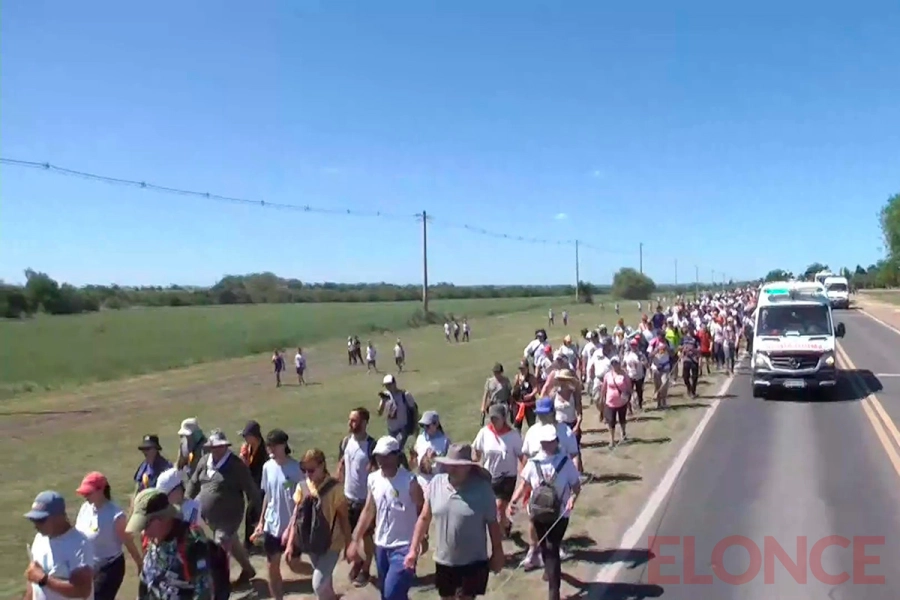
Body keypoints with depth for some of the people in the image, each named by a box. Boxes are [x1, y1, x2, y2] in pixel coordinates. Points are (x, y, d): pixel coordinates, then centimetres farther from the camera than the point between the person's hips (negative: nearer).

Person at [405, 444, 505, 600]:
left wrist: (497, 553, 0)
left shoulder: (482, 488, -16)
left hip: (473, 562, -3)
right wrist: (413, 549, 0)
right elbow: (424, 518, 0)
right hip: (444, 560, 4)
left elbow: (492, 524, -6)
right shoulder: (436, 484, -8)